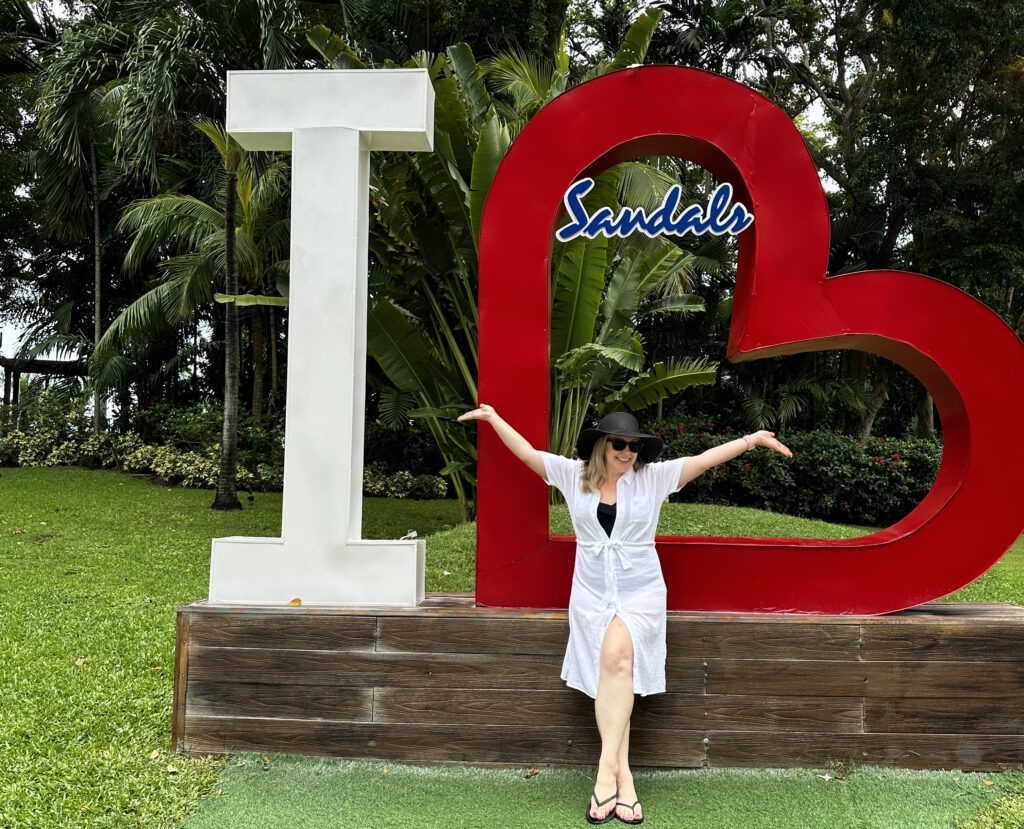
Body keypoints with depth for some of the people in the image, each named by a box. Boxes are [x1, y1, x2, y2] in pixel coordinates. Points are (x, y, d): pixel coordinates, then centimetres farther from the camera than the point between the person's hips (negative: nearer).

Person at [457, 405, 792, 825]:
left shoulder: (654, 477, 2)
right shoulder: (574, 476, 4)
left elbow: (705, 459, -3)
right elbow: (528, 453, 8)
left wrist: (753, 439, -8)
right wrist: (493, 418, 11)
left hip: (641, 592, -2)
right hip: (592, 596, 2)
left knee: (616, 656, -25)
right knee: (612, 679, -5)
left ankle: (607, 768, -20)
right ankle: (622, 778, 1)